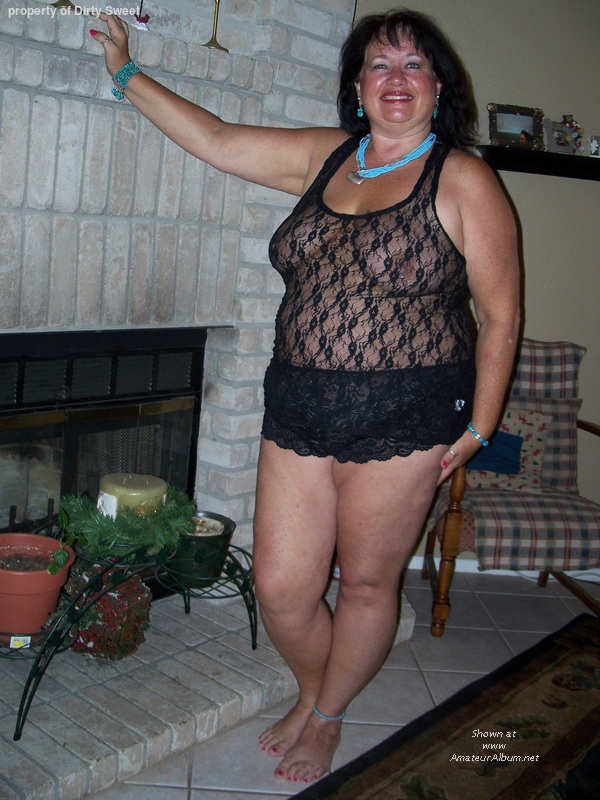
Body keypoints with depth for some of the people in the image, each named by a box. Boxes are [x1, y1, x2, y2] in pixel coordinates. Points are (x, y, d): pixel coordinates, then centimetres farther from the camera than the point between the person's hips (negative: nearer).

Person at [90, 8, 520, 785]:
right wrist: (128, 74, 22)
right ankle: (311, 692, 40)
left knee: (367, 583, 10)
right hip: (300, 408, 5)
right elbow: (218, 141, 16)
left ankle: (327, 718, 38)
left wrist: (478, 429, -7)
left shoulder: (463, 181, -5)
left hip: (402, 420, -4)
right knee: (279, 588, 8)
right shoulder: (324, 156, 10)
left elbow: (499, 315, -5)